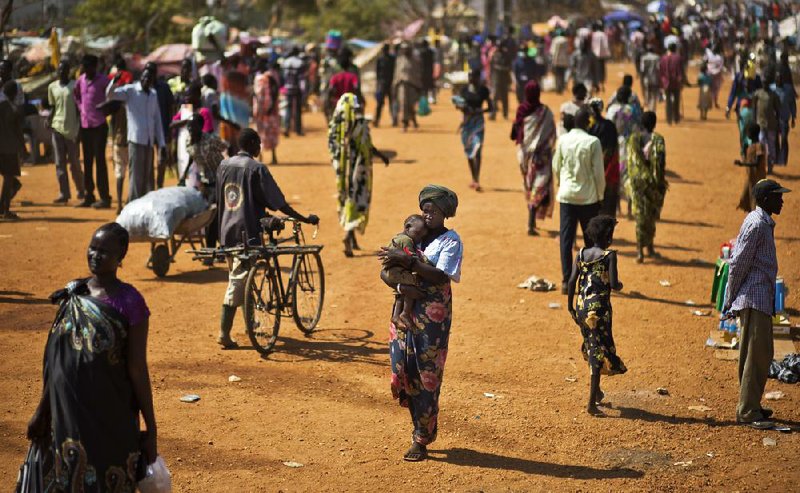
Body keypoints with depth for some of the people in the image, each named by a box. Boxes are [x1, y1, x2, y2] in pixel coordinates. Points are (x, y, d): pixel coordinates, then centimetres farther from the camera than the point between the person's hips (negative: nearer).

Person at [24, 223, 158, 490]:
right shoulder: (71, 294, 3)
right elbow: (55, 359, 10)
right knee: (71, 482, 13)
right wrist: (42, 409, 12)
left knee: (110, 483, 5)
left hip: (111, 416, -4)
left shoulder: (129, 302, -11)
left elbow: (138, 369, -10)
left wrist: (151, 429, -8)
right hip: (67, 412, 5)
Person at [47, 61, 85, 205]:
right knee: (60, 162, -1)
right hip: (57, 128, 4)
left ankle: (81, 189, 19)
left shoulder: (75, 86, -1)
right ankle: (64, 193, -1)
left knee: (74, 162, 1)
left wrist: (78, 128, -7)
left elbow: (79, 107, 0)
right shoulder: (52, 87, 11)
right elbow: (53, 107, 16)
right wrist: (49, 119, -3)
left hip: (72, 129, -4)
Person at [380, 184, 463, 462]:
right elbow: (387, 270, 8)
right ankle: (423, 427, 23)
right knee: (403, 369, 5)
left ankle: (421, 440, 3)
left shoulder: (451, 240, -3)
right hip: (405, 308, 6)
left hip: (433, 314, -6)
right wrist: (401, 285, -13)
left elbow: (441, 277, -18)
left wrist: (407, 262, -23)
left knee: (427, 375, -3)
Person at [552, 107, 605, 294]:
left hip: (566, 195, 2)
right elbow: (598, 172, -8)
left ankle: (566, 281, 1)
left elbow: (556, 167, 8)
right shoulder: (593, 142, -10)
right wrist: (600, 194, 4)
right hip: (588, 197, -2)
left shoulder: (562, 140, -1)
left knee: (566, 239, 4)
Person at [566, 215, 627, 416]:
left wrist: (570, 306, 9)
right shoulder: (609, 255, -9)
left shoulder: (581, 254, 4)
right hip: (600, 307, -5)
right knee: (599, 349, 1)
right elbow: (613, 284, -17)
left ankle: (596, 391, 38)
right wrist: (620, 285, 7)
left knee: (591, 347, 23)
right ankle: (592, 402, -2)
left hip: (582, 306, 5)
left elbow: (572, 281, 1)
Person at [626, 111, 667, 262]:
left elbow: (630, 160, 0)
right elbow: (660, 162, -11)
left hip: (636, 180, 1)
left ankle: (640, 251, -9)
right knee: (651, 215, 16)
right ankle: (649, 247, 26)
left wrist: (631, 179, 7)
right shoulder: (658, 139, -7)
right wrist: (661, 181, -4)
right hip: (653, 181, -1)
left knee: (640, 215, 1)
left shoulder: (633, 138, 0)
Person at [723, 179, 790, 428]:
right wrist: (730, 302, -13)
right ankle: (747, 412, -5)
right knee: (757, 355, -8)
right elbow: (738, 264, -17)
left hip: (762, 299, 10)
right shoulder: (757, 224, -15)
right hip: (754, 298, -10)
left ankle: (751, 405, 22)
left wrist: (731, 302, 18)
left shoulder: (764, 222, 16)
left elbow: (737, 261, 19)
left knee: (761, 354, 14)